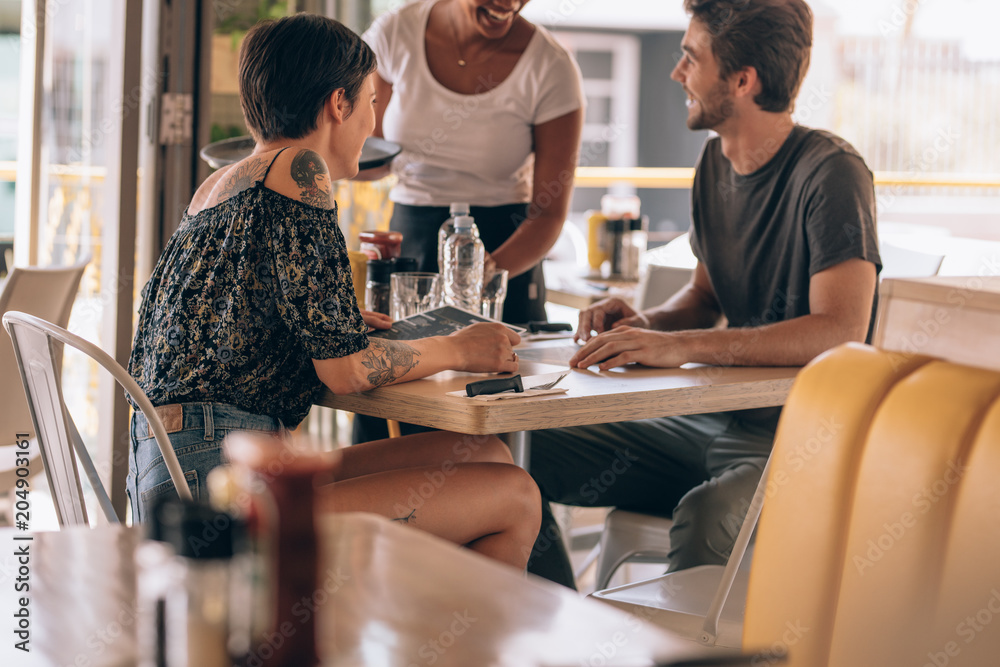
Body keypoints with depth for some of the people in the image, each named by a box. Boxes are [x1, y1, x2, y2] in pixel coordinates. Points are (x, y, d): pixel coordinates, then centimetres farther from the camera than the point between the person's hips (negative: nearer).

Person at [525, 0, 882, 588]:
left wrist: (680, 346, -31)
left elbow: (840, 332, -27)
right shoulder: (717, 160, 10)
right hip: (711, 423, 8)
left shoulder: (831, 173, -15)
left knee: (704, 519, -39)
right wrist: (644, 323, -2)